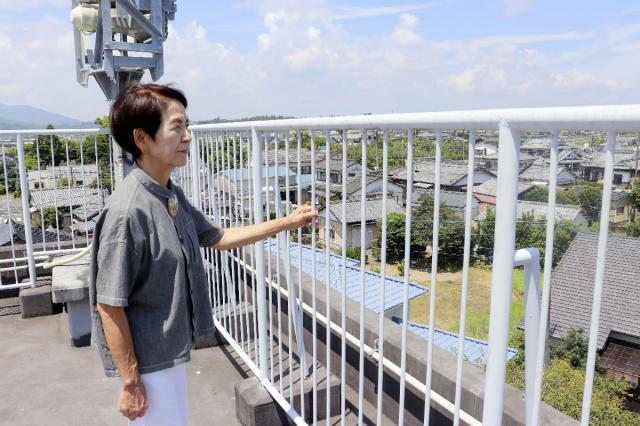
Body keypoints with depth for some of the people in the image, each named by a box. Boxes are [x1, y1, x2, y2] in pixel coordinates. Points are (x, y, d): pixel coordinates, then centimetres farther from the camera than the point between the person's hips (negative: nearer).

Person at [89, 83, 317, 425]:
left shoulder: (173, 196, -1)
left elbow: (217, 237, 13)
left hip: (171, 352, 8)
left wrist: (286, 223, 12)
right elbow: (109, 306, -22)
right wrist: (130, 383, -15)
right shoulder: (127, 211, -26)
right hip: (144, 361, -8)